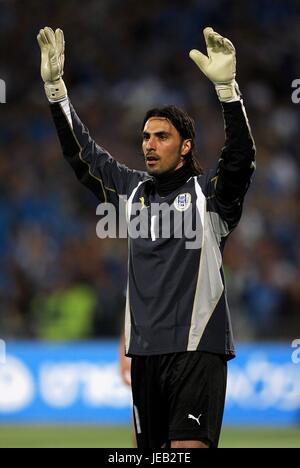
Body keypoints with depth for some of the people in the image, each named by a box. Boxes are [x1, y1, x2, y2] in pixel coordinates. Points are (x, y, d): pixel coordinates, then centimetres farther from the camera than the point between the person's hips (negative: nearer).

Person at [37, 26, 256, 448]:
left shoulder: (209, 191, 0)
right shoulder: (133, 189, 13)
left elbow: (240, 159, -17)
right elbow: (81, 154, 13)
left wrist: (227, 88, -31)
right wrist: (55, 87, 4)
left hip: (196, 347, -5)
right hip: (144, 350, 5)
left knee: (189, 447, -16)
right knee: (154, 448, 7)